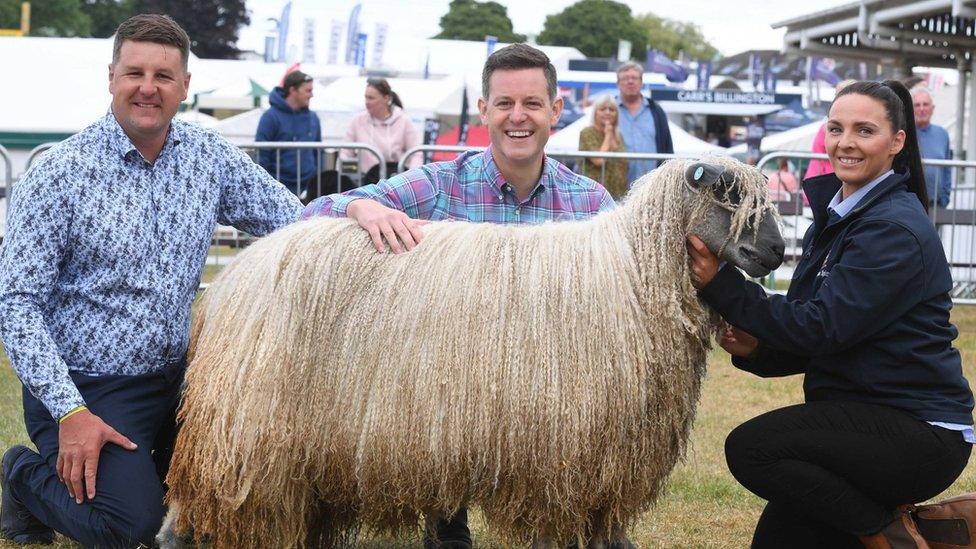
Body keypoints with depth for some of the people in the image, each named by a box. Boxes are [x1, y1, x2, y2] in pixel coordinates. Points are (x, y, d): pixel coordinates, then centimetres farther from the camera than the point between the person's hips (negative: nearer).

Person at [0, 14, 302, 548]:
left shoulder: (211, 158, 2)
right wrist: (70, 412, -21)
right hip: (83, 388, -5)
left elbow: (294, 220, 3)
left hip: (173, 378, 5)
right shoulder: (58, 173, -12)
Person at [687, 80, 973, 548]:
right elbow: (815, 340, 14)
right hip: (865, 420, 8)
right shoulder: (833, 218, 12)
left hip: (919, 434, -8)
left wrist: (721, 285, -19)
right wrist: (757, 349, -6)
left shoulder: (895, 229, -16)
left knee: (750, 447, -23)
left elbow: (823, 327, -22)